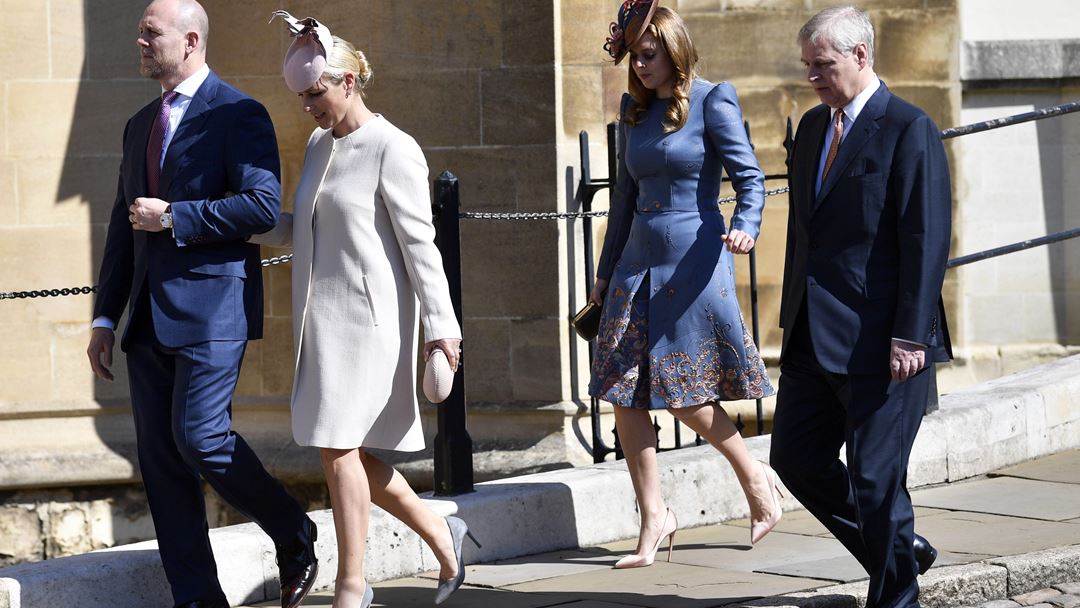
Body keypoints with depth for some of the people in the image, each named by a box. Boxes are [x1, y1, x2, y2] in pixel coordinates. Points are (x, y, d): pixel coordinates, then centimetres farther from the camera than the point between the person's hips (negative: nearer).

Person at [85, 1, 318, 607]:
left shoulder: (239, 115, -5)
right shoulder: (141, 125, 19)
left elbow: (263, 207, -16)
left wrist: (173, 217, -14)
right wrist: (106, 317, 16)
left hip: (212, 306, -8)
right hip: (151, 317, 8)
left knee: (200, 437, -16)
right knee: (160, 455, 2)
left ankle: (296, 539, 7)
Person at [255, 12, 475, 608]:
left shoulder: (392, 149, -10)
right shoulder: (319, 143, 13)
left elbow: (419, 242, -12)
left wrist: (440, 325, -13)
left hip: (368, 319, -8)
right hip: (322, 320, 8)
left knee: (339, 448, -11)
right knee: (348, 452, 9)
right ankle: (441, 534, 28)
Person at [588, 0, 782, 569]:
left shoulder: (712, 103, -7)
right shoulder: (634, 108, 11)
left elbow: (751, 178, -10)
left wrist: (744, 226, -30)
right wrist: (605, 271, 20)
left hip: (693, 260, -6)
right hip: (639, 260, 6)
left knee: (683, 391, -5)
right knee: (624, 392, -2)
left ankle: (755, 477, 19)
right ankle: (652, 521, 4)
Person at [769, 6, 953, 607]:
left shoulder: (910, 130, -10)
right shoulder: (813, 126, 14)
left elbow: (927, 240, -15)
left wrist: (910, 335, -19)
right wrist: (794, 315, 17)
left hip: (881, 343, -8)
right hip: (815, 338, 8)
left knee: (876, 477, -3)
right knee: (797, 461, 10)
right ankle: (899, 548, 27)